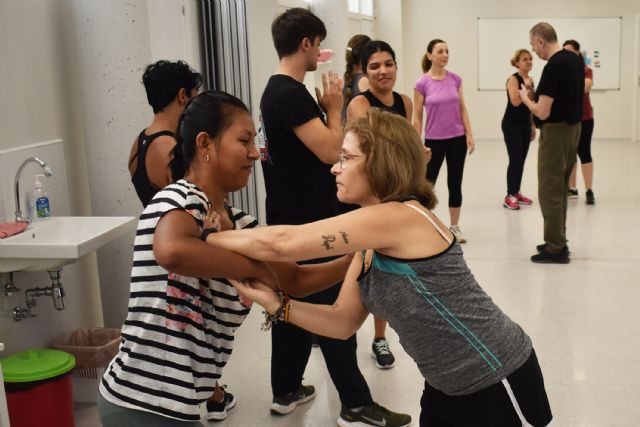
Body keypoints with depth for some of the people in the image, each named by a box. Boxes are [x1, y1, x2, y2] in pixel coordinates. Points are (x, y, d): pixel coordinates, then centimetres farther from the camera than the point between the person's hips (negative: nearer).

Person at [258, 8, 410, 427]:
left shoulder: (278, 90, 13)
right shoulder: (290, 94, -19)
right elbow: (330, 150, -23)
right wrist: (334, 107, -9)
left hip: (294, 217, 10)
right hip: (308, 220, -10)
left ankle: (287, 391, 27)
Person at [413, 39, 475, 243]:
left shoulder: (455, 79, 1)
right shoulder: (422, 83, -8)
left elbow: (462, 109, 6)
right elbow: (417, 117, -5)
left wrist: (469, 135, -1)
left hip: (457, 139, 3)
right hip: (434, 140, -3)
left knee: (455, 183, 9)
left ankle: (455, 227, 19)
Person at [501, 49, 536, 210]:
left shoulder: (530, 80, 12)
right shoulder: (513, 79, -11)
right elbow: (515, 102, -24)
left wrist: (533, 126, 18)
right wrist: (526, 87, -28)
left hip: (525, 124, 8)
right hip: (511, 124, -8)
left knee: (522, 160, 9)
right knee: (515, 160, -10)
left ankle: (516, 193, 18)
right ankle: (509, 196, -4)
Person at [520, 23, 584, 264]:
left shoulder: (553, 67, -21)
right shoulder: (575, 60, 7)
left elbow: (542, 112, -23)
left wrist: (525, 98, -5)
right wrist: (539, 94, 15)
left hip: (556, 132, -9)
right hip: (573, 127, 9)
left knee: (549, 192, -2)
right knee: (559, 190, 17)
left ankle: (556, 249, 2)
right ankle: (558, 241, 25)